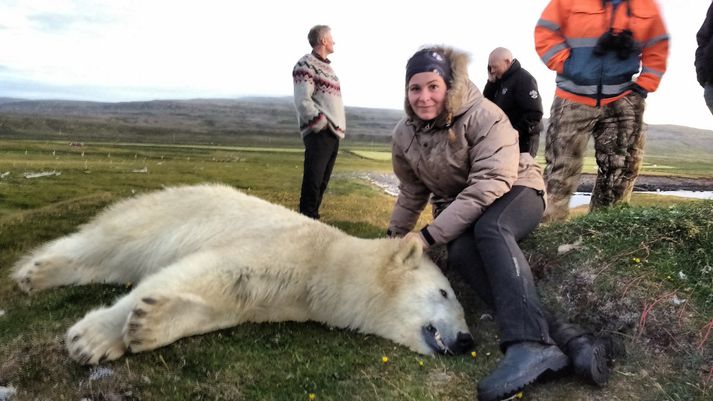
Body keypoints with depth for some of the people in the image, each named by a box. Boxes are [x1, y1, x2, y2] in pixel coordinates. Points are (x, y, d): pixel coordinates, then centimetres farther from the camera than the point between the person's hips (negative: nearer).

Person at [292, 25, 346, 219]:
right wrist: (322, 124, -17)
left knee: (322, 181, 10)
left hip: (334, 133, 9)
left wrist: (338, 127, 14)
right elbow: (302, 101, -15)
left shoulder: (326, 66, 22)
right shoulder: (306, 64, -5)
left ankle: (312, 219, 18)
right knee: (313, 181, -8)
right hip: (318, 133, -9)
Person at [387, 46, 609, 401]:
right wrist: (394, 235, 20)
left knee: (489, 228, -40)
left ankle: (529, 343, -51)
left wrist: (428, 235, -33)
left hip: (514, 191, -4)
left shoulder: (482, 115, -21)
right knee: (460, 252, -32)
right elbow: (412, 192, 14)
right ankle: (562, 335, -43)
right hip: (459, 213, 4)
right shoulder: (404, 135, -2)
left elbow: (491, 183, -31)